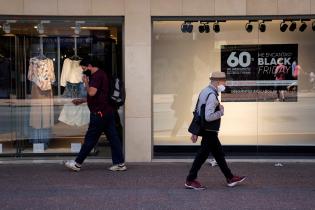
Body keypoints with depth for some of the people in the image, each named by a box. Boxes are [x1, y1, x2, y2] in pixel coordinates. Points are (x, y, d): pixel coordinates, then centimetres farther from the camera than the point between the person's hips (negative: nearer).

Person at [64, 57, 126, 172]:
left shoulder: (97, 76, -13)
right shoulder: (102, 74, 20)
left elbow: (92, 92, -26)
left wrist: (86, 82, -8)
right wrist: (81, 100, 25)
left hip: (99, 113, -10)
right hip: (108, 112, 10)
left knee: (90, 139, -2)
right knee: (113, 137, 7)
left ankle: (77, 164, 7)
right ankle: (119, 163, 7)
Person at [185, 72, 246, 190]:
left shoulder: (205, 91, 11)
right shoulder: (212, 95, -20)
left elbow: (198, 112, 14)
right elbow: (208, 117, -29)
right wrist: (221, 111, -12)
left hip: (208, 131, 10)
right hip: (209, 132, -10)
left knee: (219, 154, 16)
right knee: (202, 155, -1)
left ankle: (230, 178, 26)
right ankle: (190, 181, 8)